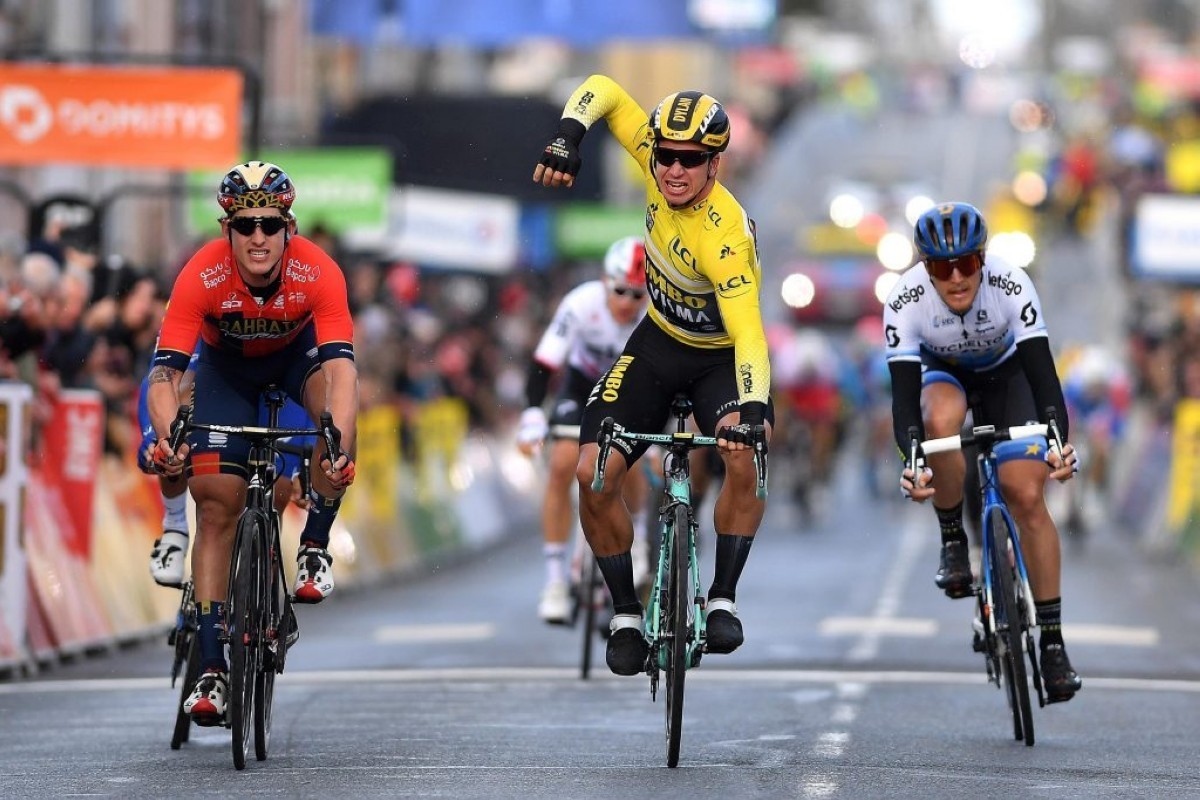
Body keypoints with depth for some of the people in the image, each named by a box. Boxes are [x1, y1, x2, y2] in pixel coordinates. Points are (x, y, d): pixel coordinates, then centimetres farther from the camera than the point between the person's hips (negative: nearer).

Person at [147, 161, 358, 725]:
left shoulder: (318, 273, -36)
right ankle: (211, 667, -6)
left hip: (297, 350, 0)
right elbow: (164, 372, -38)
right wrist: (167, 439, -57)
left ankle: (315, 547, -14)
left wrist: (338, 446, -60)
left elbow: (342, 369, -44)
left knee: (338, 410, -35)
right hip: (226, 365, 0)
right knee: (217, 504, -11)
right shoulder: (201, 277, -35)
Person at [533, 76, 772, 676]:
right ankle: (625, 614, 4)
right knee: (593, 473, -12)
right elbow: (604, 89, -7)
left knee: (747, 458, -33)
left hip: (719, 357, -5)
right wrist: (567, 136, -24)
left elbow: (749, 335, -45)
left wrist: (751, 410, -61)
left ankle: (723, 599, -17)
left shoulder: (725, 237, -35)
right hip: (658, 343, 5)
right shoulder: (659, 163, -19)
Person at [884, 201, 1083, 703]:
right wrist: (910, 462, -51)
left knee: (1027, 496, -16)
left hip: (1005, 374, 0)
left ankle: (1052, 642, -8)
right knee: (940, 420, -37)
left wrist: (1059, 441, -52)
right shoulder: (905, 302, -32)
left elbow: (1042, 372, -37)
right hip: (942, 373, 0)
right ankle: (953, 540, -15)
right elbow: (904, 394, -35)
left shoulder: (1011, 286, -33)